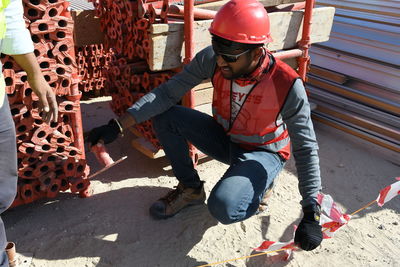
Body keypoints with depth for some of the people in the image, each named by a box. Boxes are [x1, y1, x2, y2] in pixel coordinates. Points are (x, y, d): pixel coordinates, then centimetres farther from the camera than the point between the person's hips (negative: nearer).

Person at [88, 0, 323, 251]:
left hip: (264, 152, -4)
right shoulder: (212, 60, -21)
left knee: (223, 208, -31)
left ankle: (260, 185, 5)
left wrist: (311, 214, -26)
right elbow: (168, 92, -16)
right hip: (224, 138, 5)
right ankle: (191, 189, 5)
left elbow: (306, 149, -23)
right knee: (164, 116, -14)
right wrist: (118, 125, -25)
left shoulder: (286, 85, -30)